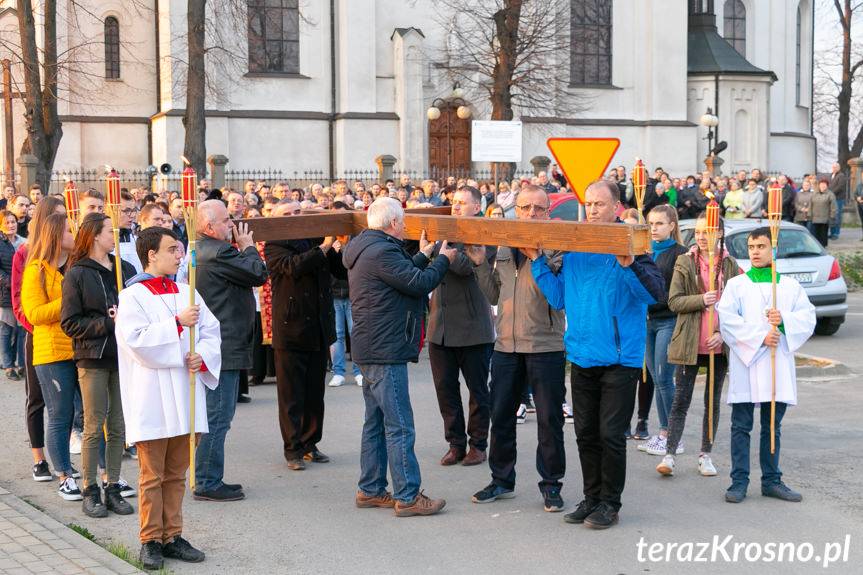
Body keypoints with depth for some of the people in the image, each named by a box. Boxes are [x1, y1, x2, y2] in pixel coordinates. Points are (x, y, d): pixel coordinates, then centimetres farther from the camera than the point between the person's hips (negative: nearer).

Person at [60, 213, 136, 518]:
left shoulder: (127, 270, 8)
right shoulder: (77, 275, -4)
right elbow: (70, 323, -7)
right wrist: (108, 322, -15)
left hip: (123, 356, 4)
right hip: (92, 358, -4)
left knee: (118, 428, 6)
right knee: (94, 427, 0)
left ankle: (112, 489, 14)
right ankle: (90, 492, 9)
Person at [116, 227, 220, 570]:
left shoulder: (186, 293, 11)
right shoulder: (132, 297, -6)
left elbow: (211, 330, 9)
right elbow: (137, 339, -17)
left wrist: (202, 355, -10)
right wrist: (177, 323, -17)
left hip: (184, 396, 5)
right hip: (152, 398, -5)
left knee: (176, 474, 11)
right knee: (152, 477, 1)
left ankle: (172, 536, 18)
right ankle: (151, 541, 9)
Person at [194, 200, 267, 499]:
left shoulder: (199, 251, 15)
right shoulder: (218, 252, -18)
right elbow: (258, 274, -14)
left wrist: (242, 248, 10)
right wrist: (248, 246, 1)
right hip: (224, 348, -11)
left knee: (215, 416, 17)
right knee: (218, 417, -5)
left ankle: (208, 481, 23)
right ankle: (208, 483, 0)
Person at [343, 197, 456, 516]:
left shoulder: (366, 248, 14)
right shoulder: (382, 252, -19)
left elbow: (403, 276, 21)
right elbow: (419, 284, -18)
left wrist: (423, 256, 28)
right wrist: (442, 260, -3)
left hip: (371, 349, 11)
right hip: (385, 351, -11)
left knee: (376, 423, 16)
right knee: (399, 427, -8)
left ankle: (371, 490, 21)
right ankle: (407, 497, -5)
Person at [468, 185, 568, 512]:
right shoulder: (504, 248, 12)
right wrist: (480, 264, 5)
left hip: (545, 346, -5)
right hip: (507, 346, 5)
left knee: (549, 420, 3)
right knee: (501, 415, 11)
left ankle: (551, 484, 14)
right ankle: (501, 479, 24)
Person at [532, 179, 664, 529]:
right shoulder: (574, 248, 9)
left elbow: (656, 293, -18)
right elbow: (559, 298, 11)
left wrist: (629, 265, -33)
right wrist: (537, 262, 5)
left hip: (619, 358, -6)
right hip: (582, 356, 6)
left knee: (610, 435, -2)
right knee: (585, 434, 13)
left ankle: (609, 503, 11)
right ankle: (592, 498, 24)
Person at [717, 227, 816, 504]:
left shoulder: (791, 286, 10)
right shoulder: (736, 285, 3)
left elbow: (808, 317, 2)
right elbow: (727, 319, -9)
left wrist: (784, 321, -16)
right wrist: (760, 337, -16)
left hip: (778, 365, 2)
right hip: (745, 361, -2)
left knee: (772, 426, 9)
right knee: (741, 426, -1)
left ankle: (771, 480, 16)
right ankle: (739, 481, 4)